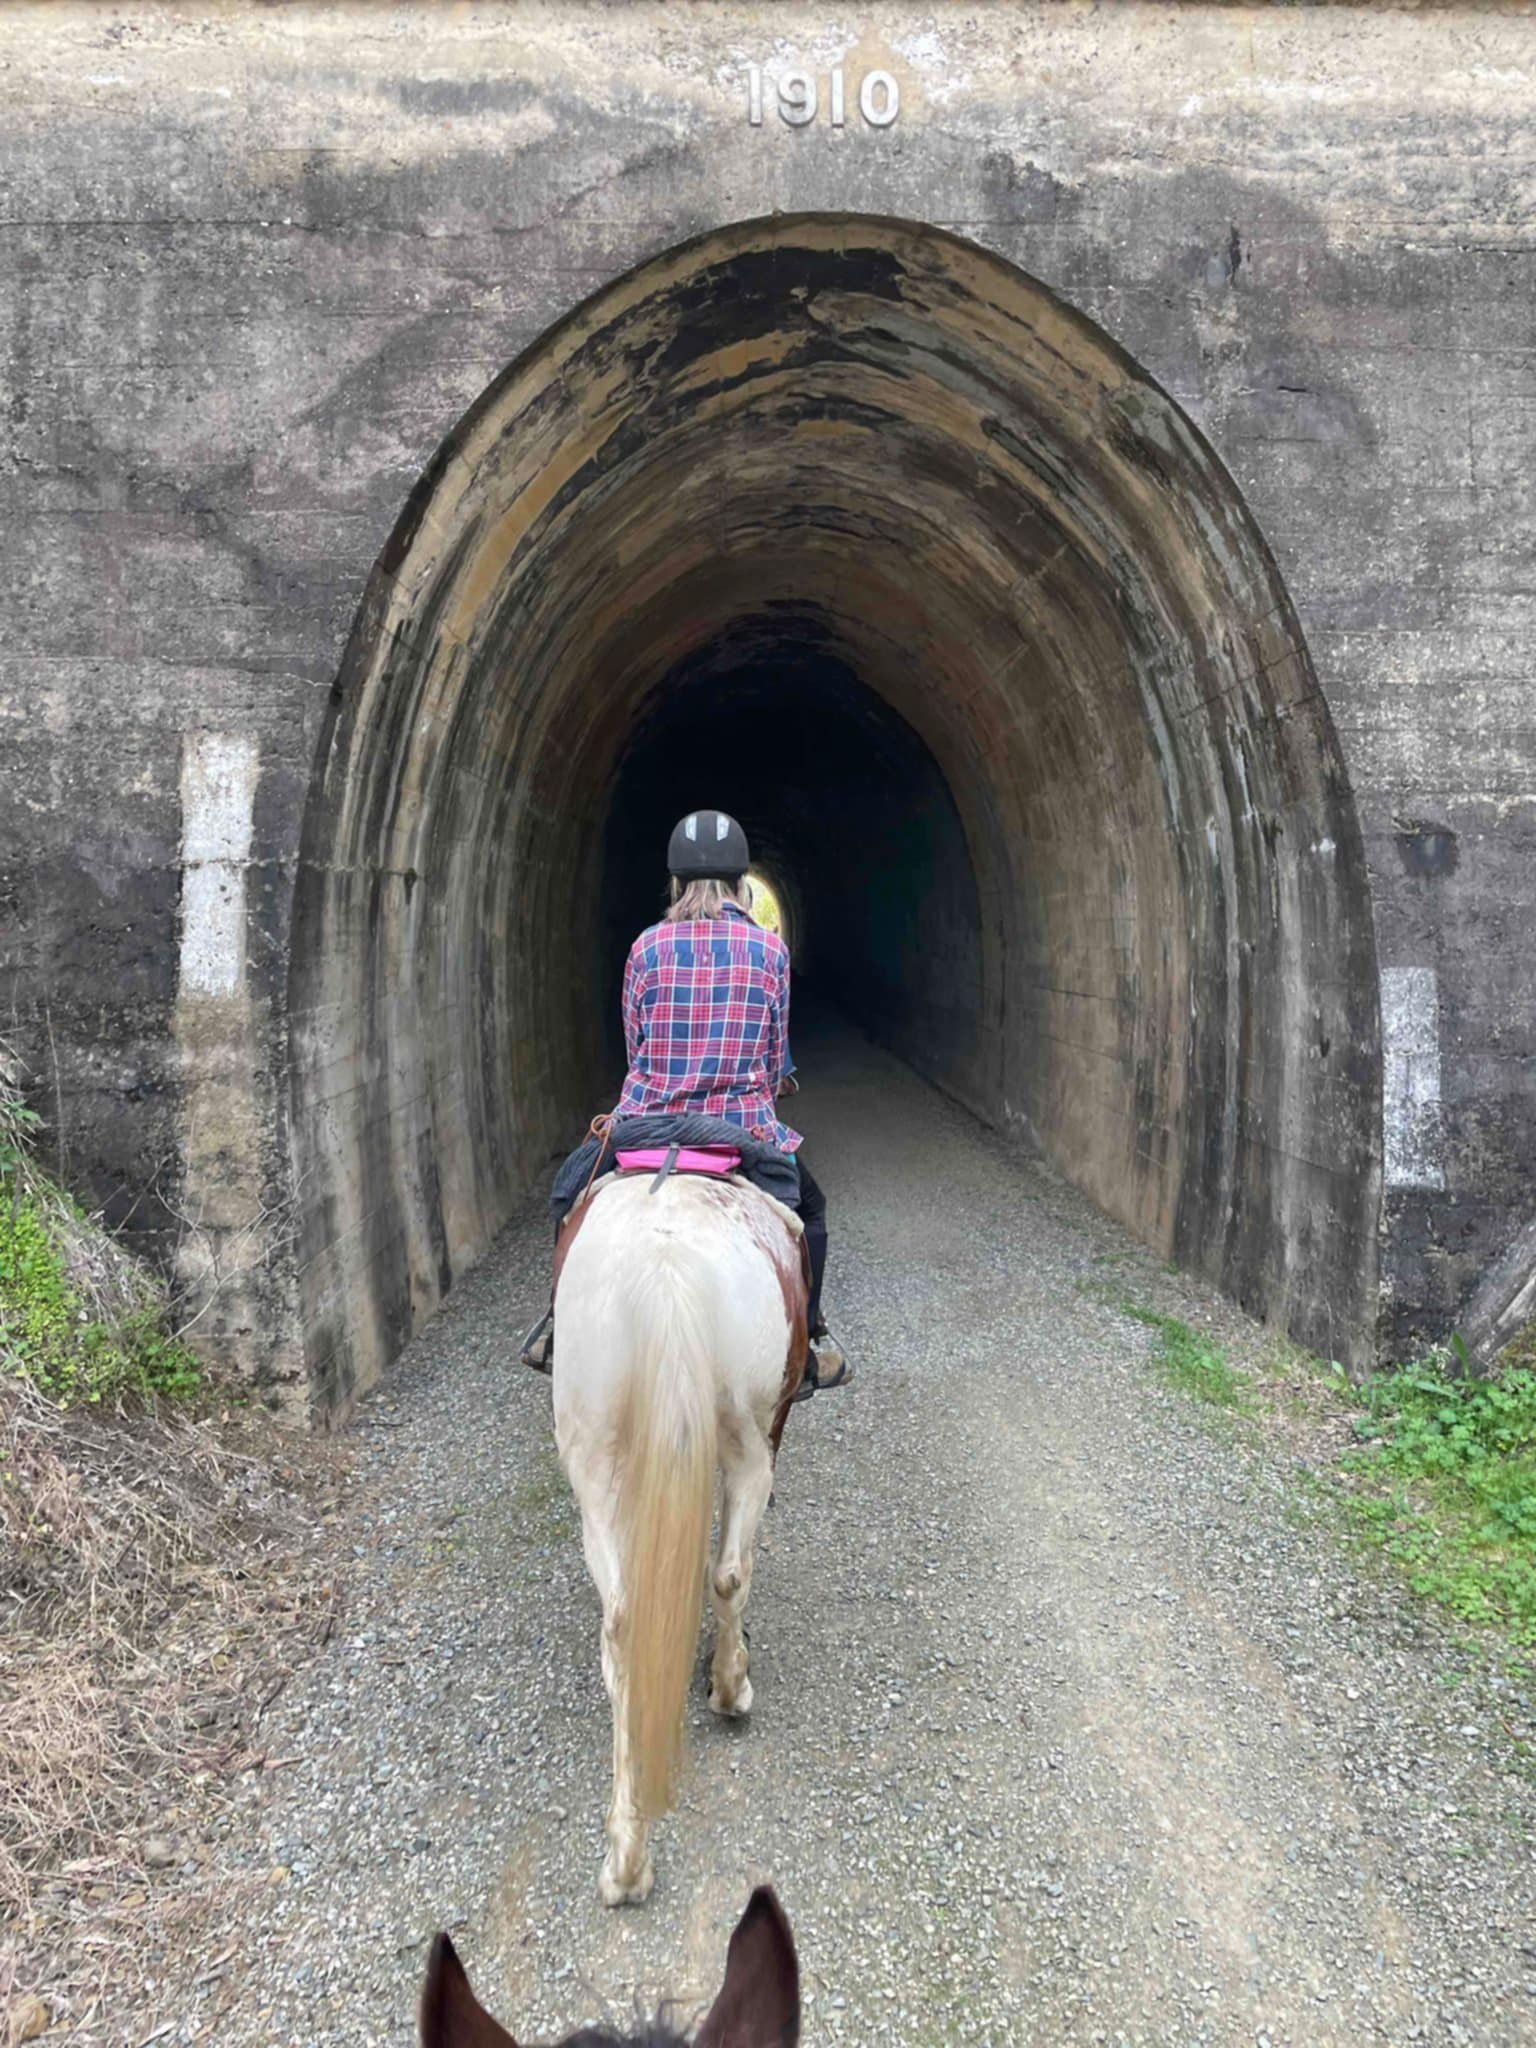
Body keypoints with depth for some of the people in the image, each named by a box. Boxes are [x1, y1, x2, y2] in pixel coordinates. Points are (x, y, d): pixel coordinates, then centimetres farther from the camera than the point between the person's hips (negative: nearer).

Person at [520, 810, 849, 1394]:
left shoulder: (647, 946, 0)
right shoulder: (770, 949, 0)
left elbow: (633, 1045, 6)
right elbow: (776, 1058, 5)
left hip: (646, 1120, 1)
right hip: (744, 1126, -1)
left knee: (571, 1192, 29)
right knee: (808, 1207, 27)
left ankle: (559, 1326, 31)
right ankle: (810, 1342, 26)